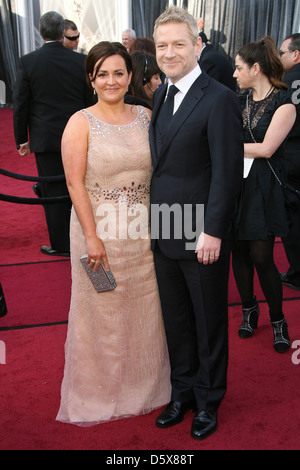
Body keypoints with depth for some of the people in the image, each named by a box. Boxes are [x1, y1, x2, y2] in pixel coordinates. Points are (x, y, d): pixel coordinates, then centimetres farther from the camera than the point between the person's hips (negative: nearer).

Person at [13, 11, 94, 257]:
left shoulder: (27, 62, -7)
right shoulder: (82, 61, -3)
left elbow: (20, 105, -4)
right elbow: (91, 101, 3)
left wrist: (22, 139, 5)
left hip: (45, 139, -2)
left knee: (53, 191, 6)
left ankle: (62, 244, 15)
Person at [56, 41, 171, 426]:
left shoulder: (145, 116, 6)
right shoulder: (81, 123, -7)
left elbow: (158, 169, 9)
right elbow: (75, 182, -11)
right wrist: (92, 236, -15)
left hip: (143, 231, 4)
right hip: (100, 229, -4)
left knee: (144, 308, 15)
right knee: (102, 311, 9)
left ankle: (144, 383, 38)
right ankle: (100, 390, 32)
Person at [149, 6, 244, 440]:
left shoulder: (219, 99, -12)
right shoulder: (160, 95, 11)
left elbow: (227, 172, -15)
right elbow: (161, 161, 11)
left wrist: (212, 232, -18)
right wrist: (154, 219, 7)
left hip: (202, 236, -6)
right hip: (164, 233, 7)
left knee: (209, 323, 12)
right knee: (176, 320, 18)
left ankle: (209, 401, 32)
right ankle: (182, 392, 38)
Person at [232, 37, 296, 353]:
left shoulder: (283, 103, -6)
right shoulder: (240, 101, 12)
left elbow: (266, 148, -14)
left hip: (263, 186, -5)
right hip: (234, 182, 5)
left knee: (261, 255, -5)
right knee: (239, 250, 7)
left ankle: (278, 320, 16)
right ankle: (248, 310, 27)